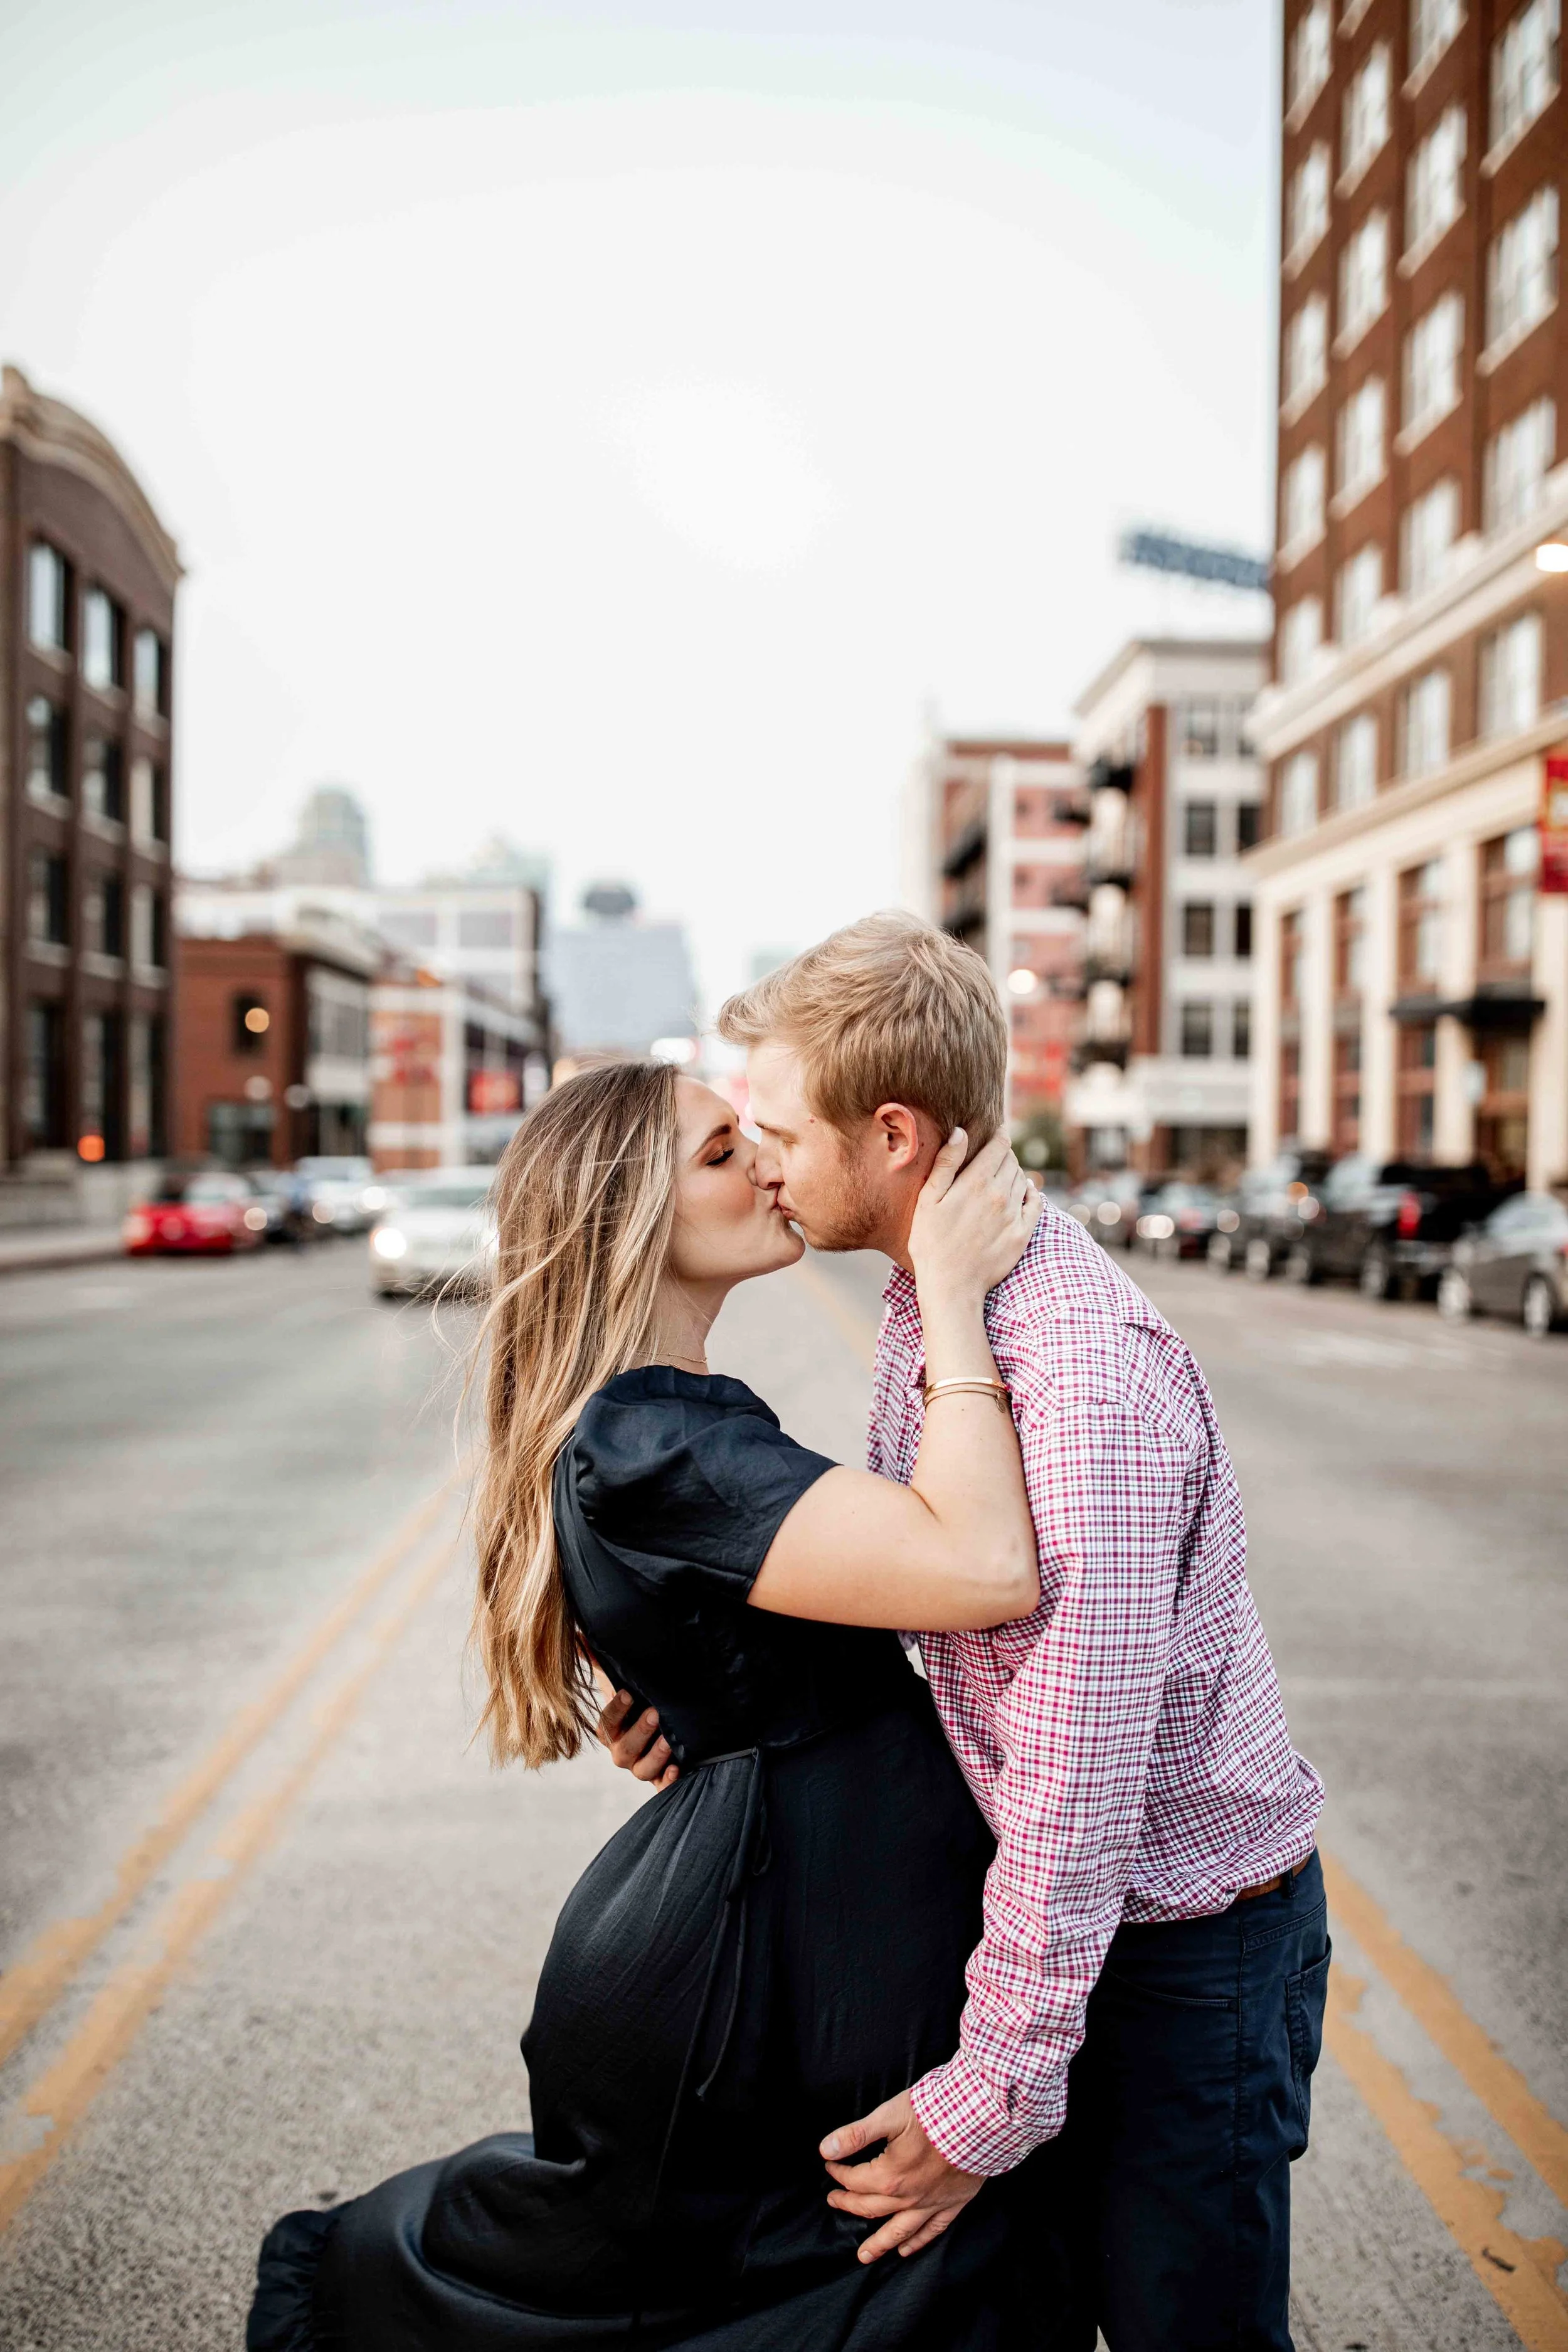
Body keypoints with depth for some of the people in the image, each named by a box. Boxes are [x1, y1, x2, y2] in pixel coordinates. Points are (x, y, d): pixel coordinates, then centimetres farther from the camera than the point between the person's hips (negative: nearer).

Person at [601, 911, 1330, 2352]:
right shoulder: (928, 1303, 0)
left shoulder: (1083, 1375, -31)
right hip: (1055, 1902, 8)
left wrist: (990, 2094, -21)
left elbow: (1078, 1775, -29)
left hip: (1190, 1936, -8)